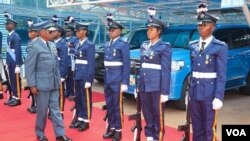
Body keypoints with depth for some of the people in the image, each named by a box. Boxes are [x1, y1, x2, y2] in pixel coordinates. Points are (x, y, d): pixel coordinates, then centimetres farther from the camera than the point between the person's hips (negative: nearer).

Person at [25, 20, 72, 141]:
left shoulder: (52, 45, 9)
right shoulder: (34, 47, -12)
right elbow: (29, 67, -13)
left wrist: (58, 79, 12)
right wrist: (32, 85, -14)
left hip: (54, 83, 6)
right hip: (41, 84, -6)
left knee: (55, 109, 9)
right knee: (42, 110, 7)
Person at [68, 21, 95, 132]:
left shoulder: (89, 45, -11)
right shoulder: (78, 44, 12)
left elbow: (91, 64, -14)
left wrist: (88, 80, -16)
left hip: (85, 76, -8)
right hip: (77, 75, 8)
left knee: (86, 99, 2)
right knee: (78, 98, 14)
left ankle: (86, 121, 12)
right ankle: (80, 119, 25)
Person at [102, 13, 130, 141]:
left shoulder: (123, 45, -7)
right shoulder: (107, 45, 13)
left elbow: (126, 65, -10)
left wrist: (125, 83, -14)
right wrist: (104, 80, 13)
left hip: (117, 81, -6)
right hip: (107, 81, 7)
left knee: (117, 105, 0)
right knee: (109, 105, 12)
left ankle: (118, 130, 10)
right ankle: (111, 128, 24)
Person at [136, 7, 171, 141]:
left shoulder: (164, 47, -7)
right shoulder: (144, 46, 11)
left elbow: (166, 71, -10)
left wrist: (165, 92, -13)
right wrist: (138, 85, 13)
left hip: (156, 86, -6)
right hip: (144, 86, 6)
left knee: (158, 115, 4)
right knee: (147, 115, 13)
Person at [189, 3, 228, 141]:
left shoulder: (220, 47, -8)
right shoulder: (193, 46, 9)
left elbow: (222, 74, -11)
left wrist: (218, 97, -15)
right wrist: (189, 90, 12)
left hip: (210, 93, -5)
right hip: (194, 92, 5)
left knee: (209, 129, 3)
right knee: (197, 128, 14)